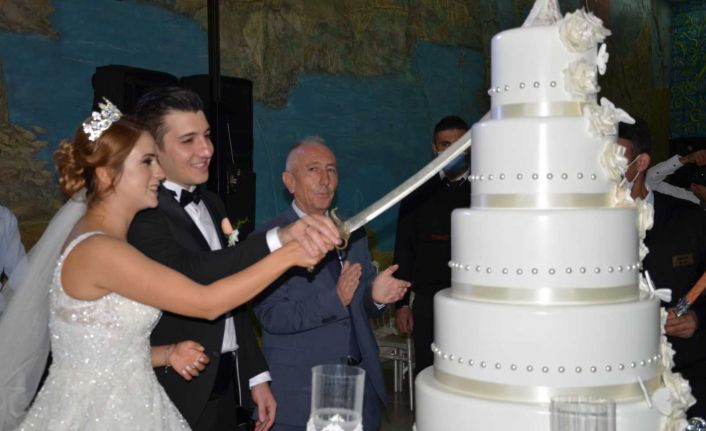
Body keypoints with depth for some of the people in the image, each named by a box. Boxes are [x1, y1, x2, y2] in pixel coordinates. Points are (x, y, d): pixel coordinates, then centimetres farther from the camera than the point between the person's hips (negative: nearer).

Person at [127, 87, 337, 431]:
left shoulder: (212, 204, 9)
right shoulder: (141, 213, -17)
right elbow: (189, 274, -34)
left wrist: (256, 375, 11)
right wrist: (278, 239, -43)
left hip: (229, 384, 7)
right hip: (182, 393, -7)